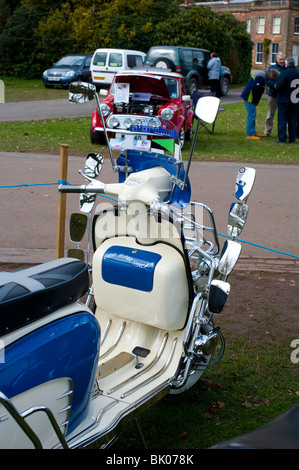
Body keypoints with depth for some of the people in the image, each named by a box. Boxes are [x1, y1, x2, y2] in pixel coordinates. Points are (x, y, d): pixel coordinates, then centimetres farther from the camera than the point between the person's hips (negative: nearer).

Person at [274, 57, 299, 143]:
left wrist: (275, 86, 0)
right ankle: (292, 139, 11)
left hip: (284, 100, -5)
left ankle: (282, 139, -2)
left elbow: (278, 86, -20)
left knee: (282, 120, 0)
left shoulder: (284, 73, -14)